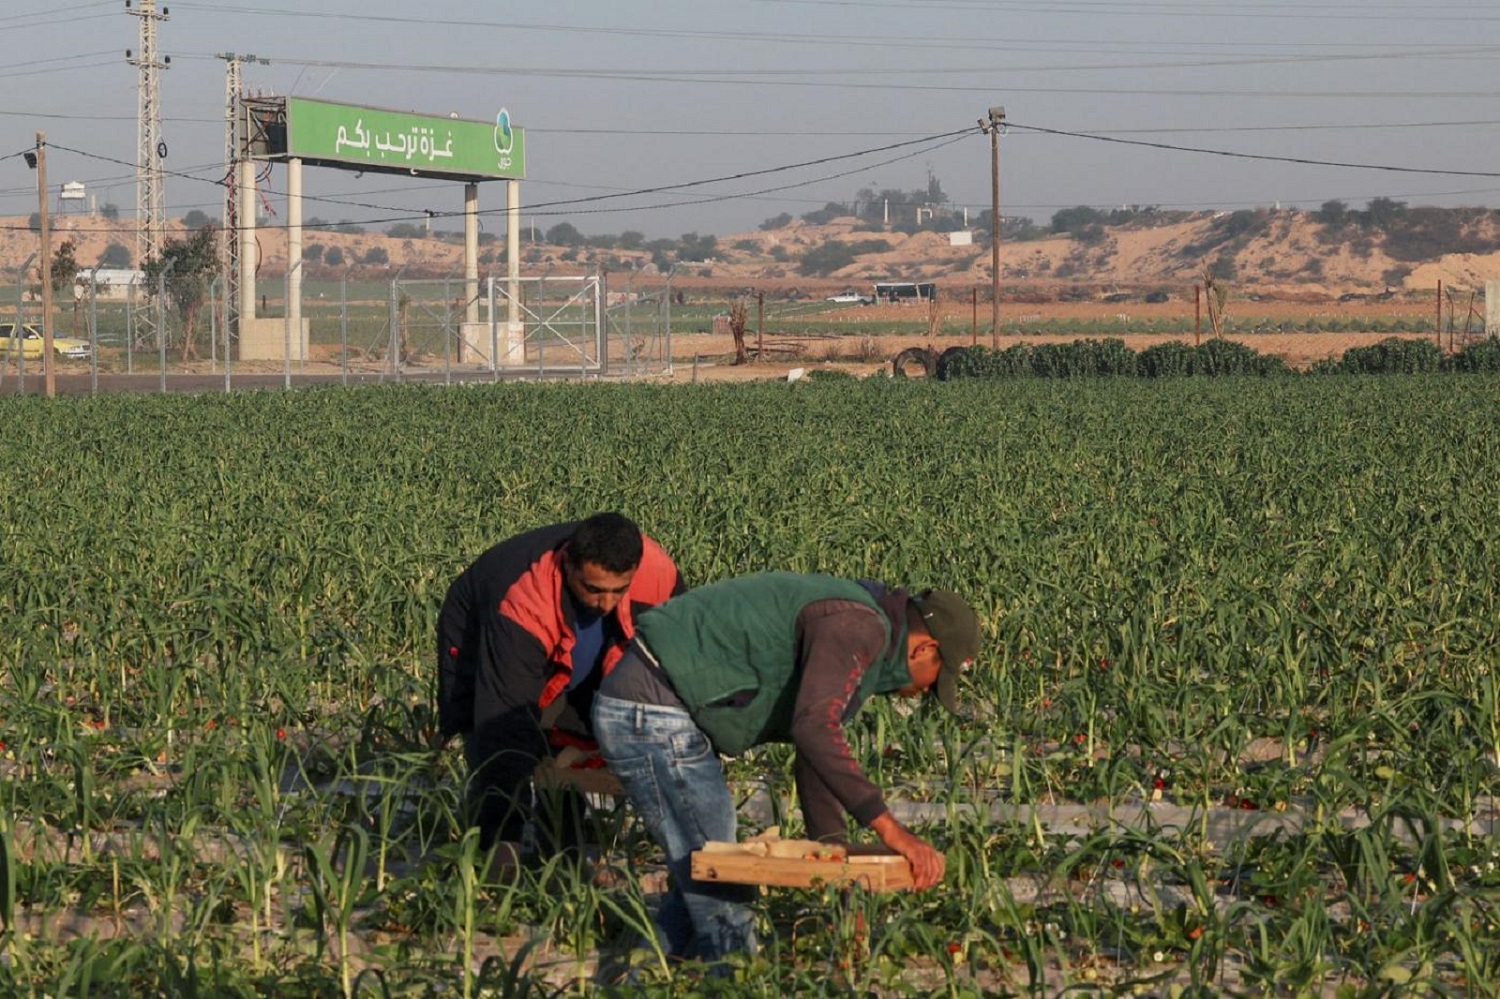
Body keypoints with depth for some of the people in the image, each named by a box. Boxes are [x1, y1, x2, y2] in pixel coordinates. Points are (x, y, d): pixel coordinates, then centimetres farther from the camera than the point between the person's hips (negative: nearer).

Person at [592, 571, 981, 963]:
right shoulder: (859, 626, -15)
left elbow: (819, 755, 25)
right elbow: (814, 727, -30)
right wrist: (889, 828, -32)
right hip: (653, 713, -11)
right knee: (715, 874, -7)